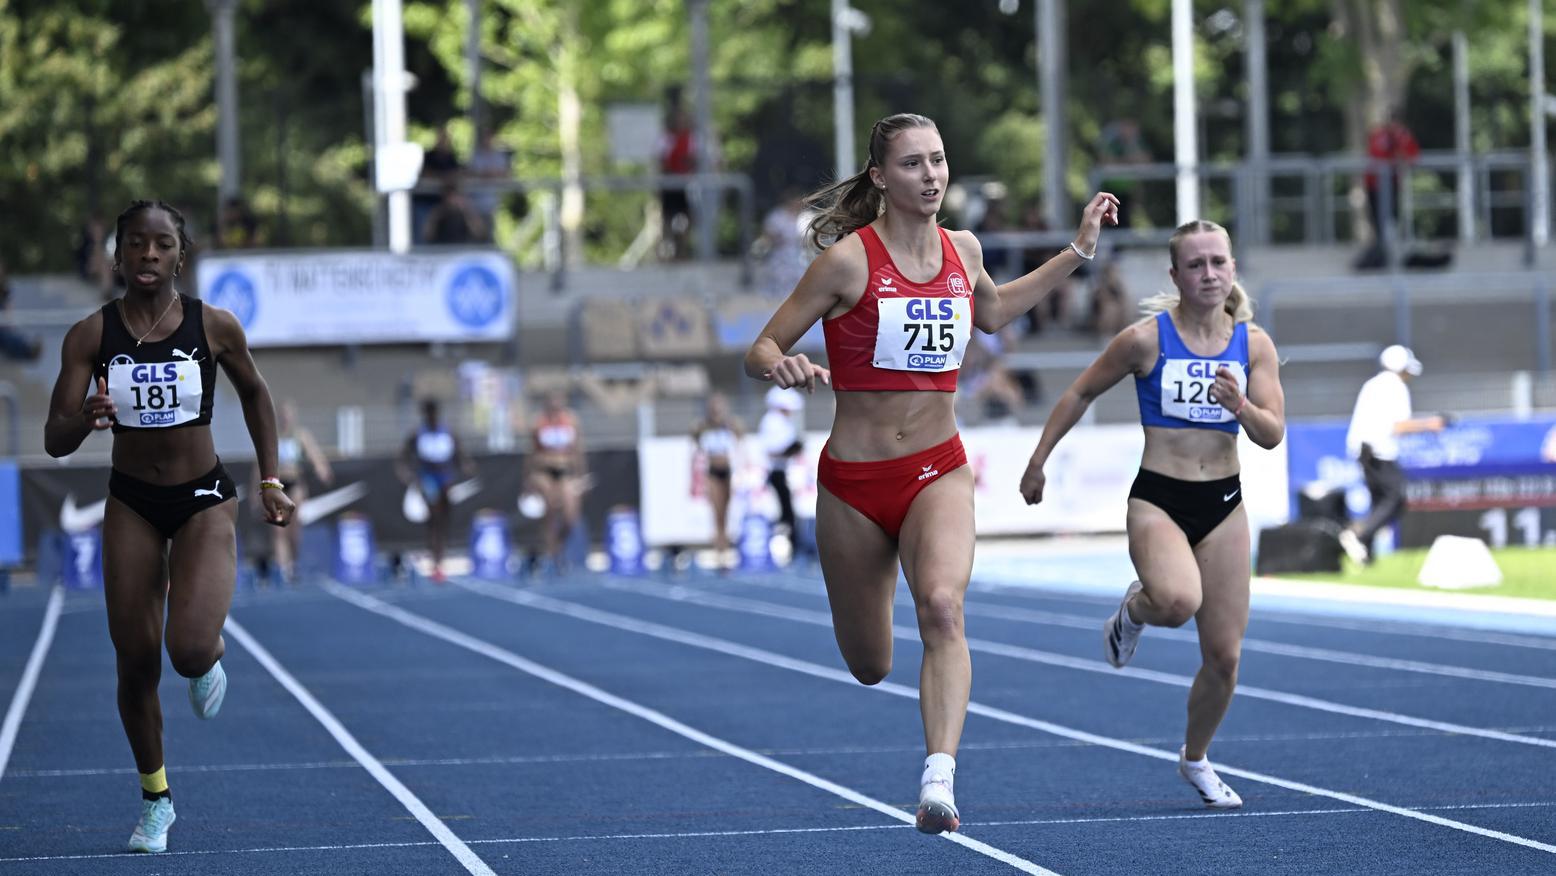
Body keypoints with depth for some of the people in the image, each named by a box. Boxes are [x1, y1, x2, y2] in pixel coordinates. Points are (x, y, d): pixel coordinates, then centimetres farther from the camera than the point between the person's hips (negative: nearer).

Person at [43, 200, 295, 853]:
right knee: (136, 663, 4)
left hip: (203, 503, -1)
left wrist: (270, 481, 9)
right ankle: (155, 799, 26)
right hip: (131, 505, 1)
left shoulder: (215, 327, -10)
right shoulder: (91, 335, -9)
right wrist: (86, 419, -34)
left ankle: (209, 658, 18)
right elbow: (55, 442, -12)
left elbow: (255, 393, 10)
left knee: (190, 651, -22)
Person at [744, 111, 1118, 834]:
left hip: (937, 473, 2)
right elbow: (760, 352, -8)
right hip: (854, 481, -2)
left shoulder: (962, 250, 2)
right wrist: (781, 367, -32)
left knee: (942, 608, -29)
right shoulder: (848, 259, -12)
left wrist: (1078, 249, 23)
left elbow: (992, 312, 27)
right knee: (869, 667, 13)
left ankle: (939, 778, -38)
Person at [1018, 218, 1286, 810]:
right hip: (1157, 500, -3)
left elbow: (1273, 434, -1)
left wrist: (1240, 405, -22)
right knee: (1178, 600, -35)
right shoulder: (1147, 339, -7)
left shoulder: (1254, 344, 1)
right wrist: (1038, 461, 8)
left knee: (1224, 655, 3)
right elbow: (1081, 393, 5)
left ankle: (1195, 759, 30)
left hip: (1223, 505, 4)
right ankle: (1133, 611, 3)